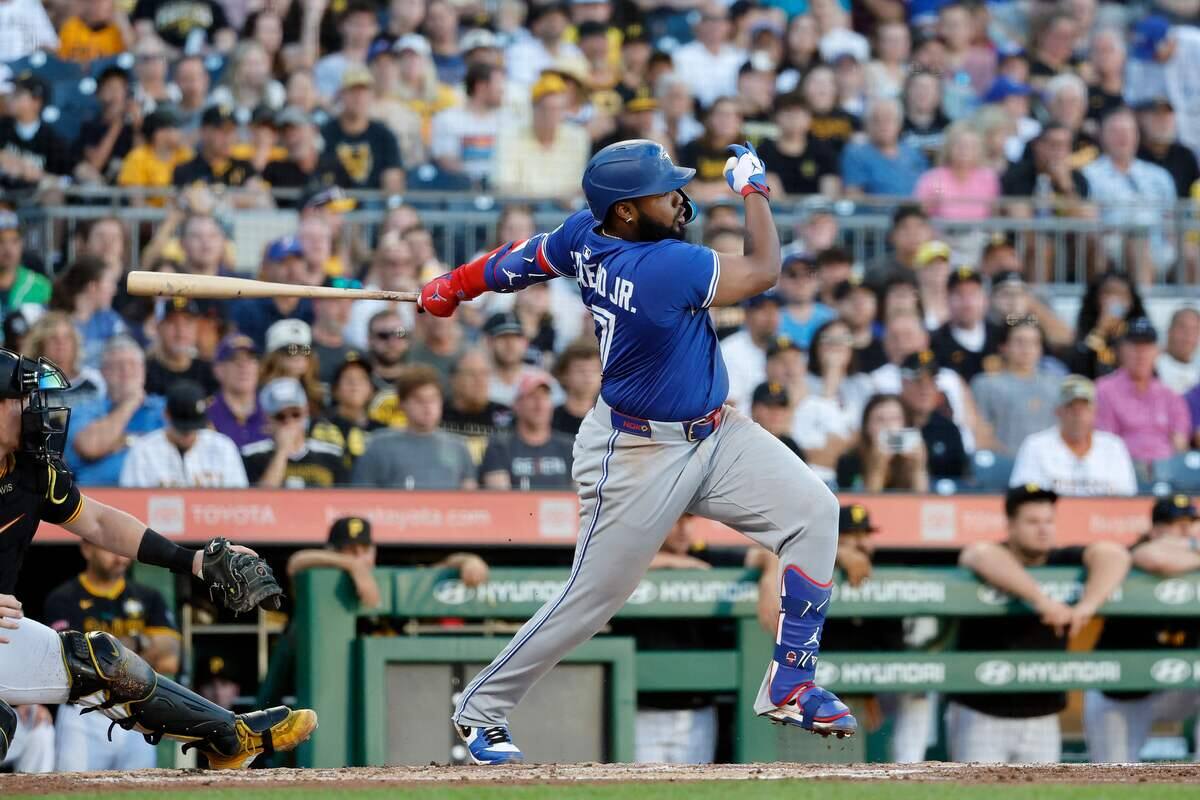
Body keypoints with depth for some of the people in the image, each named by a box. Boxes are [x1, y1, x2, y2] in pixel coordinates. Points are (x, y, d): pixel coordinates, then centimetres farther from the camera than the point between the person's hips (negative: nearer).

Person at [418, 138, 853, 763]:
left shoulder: (584, 234, -6)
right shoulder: (665, 267, -31)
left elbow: (520, 260, 12)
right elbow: (763, 271, -18)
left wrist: (454, 285, 30)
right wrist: (753, 188, -5)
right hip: (639, 456, -9)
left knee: (812, 509, -4)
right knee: (592, 598, 2)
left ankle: (790, 686, 3)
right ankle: (482, 708, 22)